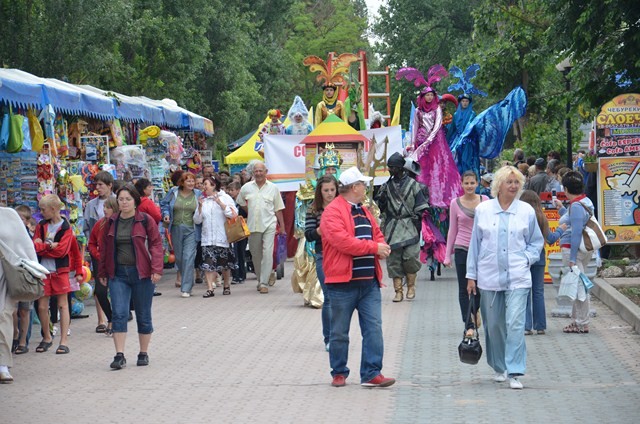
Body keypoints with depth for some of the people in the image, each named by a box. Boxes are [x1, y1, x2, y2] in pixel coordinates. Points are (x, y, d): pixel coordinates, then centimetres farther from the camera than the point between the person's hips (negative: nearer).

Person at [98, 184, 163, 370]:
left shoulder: (145, 220, -3)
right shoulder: (111, 222, 7)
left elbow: (156, 244, -4)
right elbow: (104, 248, 13)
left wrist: (156, 269, -14)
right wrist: (102, 273, 12)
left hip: (141, 273, -2)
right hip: (118, 274, 2)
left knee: (143, 316, 7)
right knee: (119, 314, -7)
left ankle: (143, 353, 19)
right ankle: (120, 356, -7)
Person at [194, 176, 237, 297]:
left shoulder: (225, 198, 1)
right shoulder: (203, 200, 13)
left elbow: (233, 214, -12)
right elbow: (197, 220, 10)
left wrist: (220, 202, -17)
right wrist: (200, 207, -5)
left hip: (223, 237, -3)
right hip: (207, 238, 3)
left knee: (225, 264, 8)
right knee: (208, 264, -10)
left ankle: (226, 286, 25)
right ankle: (210, 288, -11)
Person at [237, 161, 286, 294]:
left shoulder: (273, 188, 3)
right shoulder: (246, 188, 6)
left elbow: (278, 209, 6)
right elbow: (240, 202, 23)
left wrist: (282, 226, 4)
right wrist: (250, 212, 14)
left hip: (269, 225, -3)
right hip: (253, 226, 3)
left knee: (267, 253, -13)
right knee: (256, 254, 10)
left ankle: (264, 283, -14)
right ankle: (260, 280, 26)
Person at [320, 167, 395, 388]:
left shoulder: (364, 211, 18)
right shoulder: (333, 211, -9)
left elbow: (377, 235, 21)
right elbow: (342, 241, -20)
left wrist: (382, 248, -3)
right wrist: (374, 247, -16)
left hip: (369, 281, 7)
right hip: (343, 282, -7)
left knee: (373, 328, 0)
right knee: (339, 332, 5)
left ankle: (371, 374, 2)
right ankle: (339, 373, 17)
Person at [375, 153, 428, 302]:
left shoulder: (413, 185, 2)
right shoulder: (387, 186, 12)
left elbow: (420, 207, 1)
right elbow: (380, 208, 15)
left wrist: (417, 222, -5)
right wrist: (382, 197, -3)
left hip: (409, 227, -3)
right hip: (391, 227, 3)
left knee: (410, 257, -11)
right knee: (394, 259, 0)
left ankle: (411, 286, 8)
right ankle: (398, 291, 4)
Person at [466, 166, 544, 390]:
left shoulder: (527, 211, 4)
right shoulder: (483, 210, 5)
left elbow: (537, 241, 15)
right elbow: (475, 243, 9)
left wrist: (526, 259, -2)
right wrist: (471, 275, 7)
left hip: (517, 278, -1)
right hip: (489, 277, 1)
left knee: (515, 323, -12)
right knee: (493, 325, 9)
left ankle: (515, 373, -11)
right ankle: (499, 368, 26)